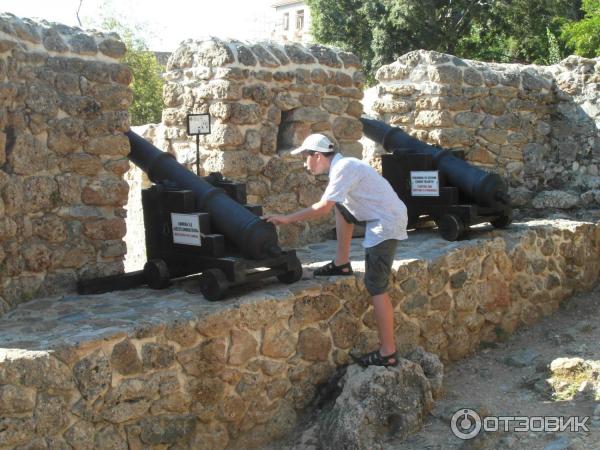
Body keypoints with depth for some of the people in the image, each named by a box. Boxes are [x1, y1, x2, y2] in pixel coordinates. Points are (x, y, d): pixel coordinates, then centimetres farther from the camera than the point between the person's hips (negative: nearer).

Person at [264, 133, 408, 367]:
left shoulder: (344, 168, -17)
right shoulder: (343, 165, 13)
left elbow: (323, 207, -23)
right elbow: (331, 204, 19)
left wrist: (287, 219, -16)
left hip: (387, 224, -9)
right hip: (381, 217, 10)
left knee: (376, 287, -7)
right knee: (340, 204, 18)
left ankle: (387, 353, -2)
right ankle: (342, 264, 18)